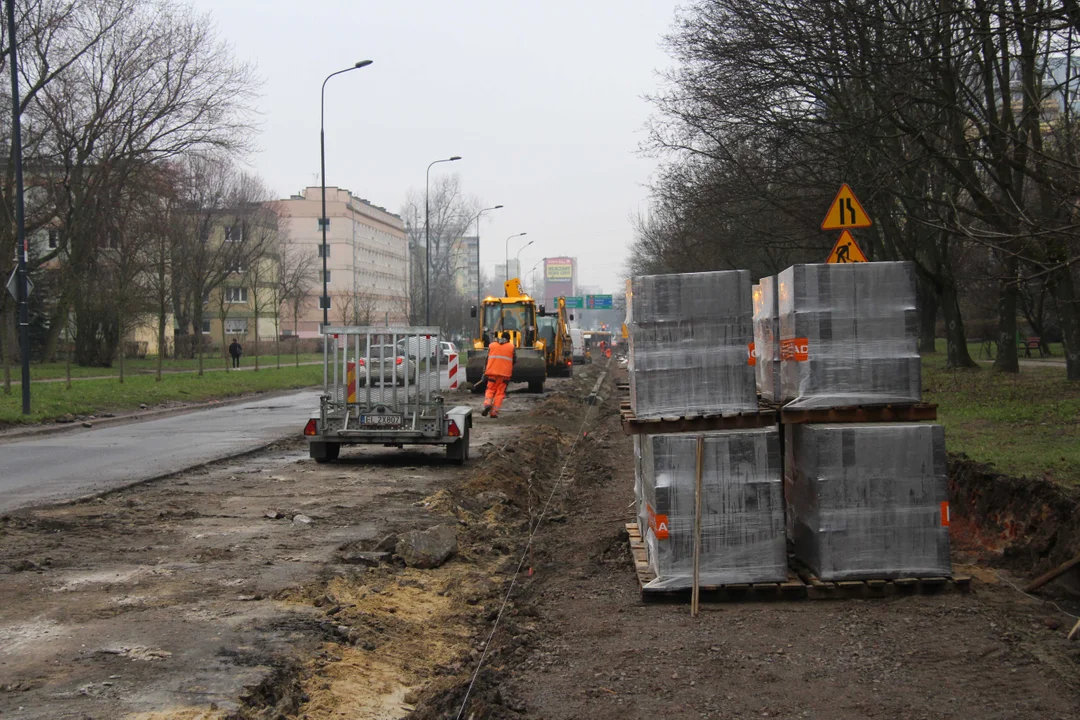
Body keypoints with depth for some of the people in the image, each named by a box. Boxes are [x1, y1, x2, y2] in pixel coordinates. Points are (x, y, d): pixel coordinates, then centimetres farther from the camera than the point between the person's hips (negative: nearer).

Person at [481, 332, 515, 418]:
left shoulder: (491, 345, 10)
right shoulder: (511, 347, 6)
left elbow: (487, 359, 10)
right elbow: (513, 361, 9)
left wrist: (485, 372, 13)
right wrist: (511, 372, 23)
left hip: (492, 372, 1)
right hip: (505, 374, -1)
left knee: (490, 390, 12)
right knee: (500, 392, 4)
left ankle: (487, 404, -15)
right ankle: (494, 412, -3)